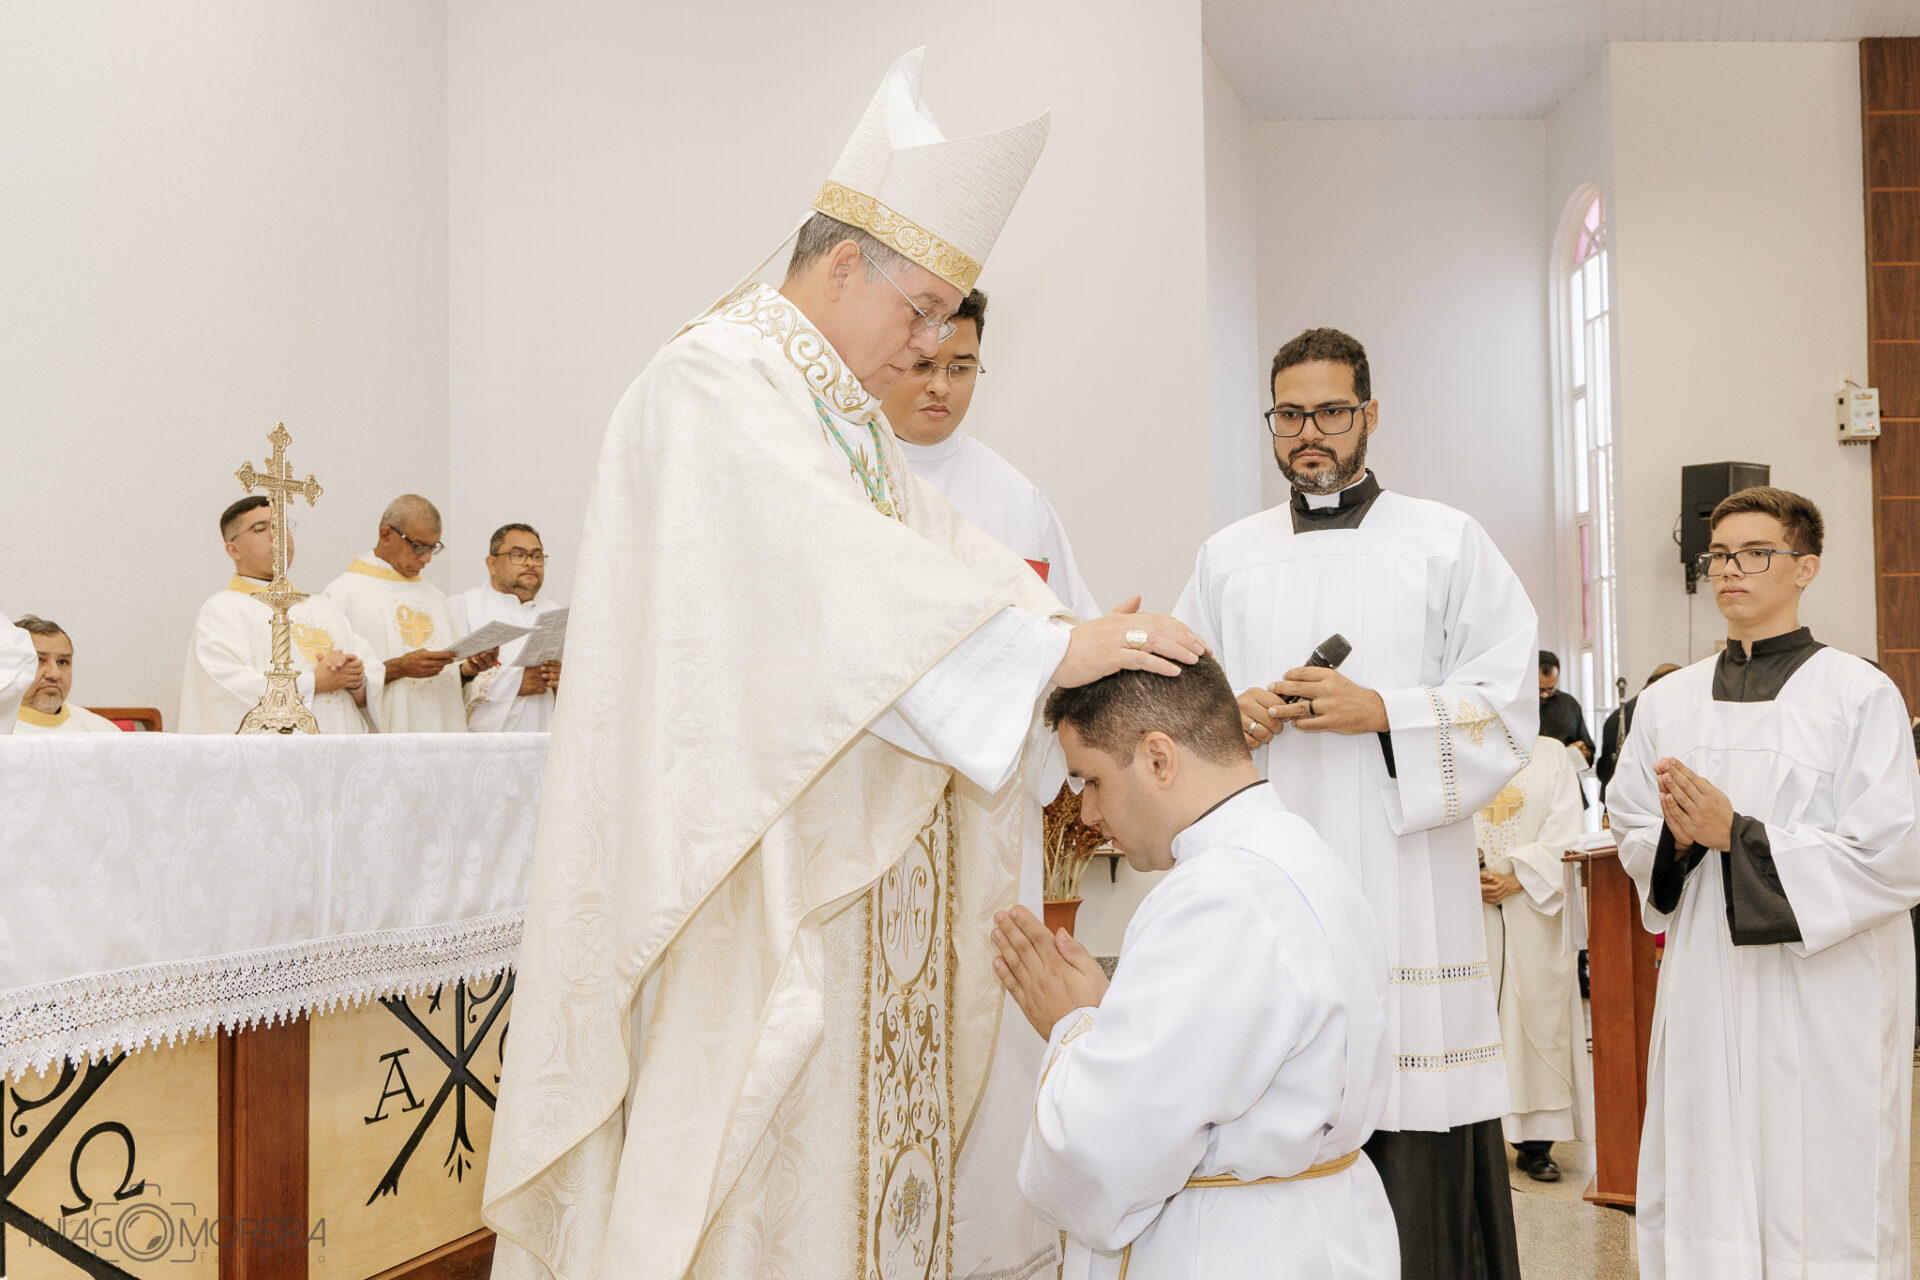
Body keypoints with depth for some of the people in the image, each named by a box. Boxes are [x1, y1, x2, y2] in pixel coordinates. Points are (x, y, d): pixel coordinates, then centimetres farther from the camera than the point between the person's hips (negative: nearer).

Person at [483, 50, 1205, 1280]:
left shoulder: (850, 418, 18)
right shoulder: (713, 388, -13)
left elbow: (949, 555, 9)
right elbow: (843, 583, -25)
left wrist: (1093, 643, -7)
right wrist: (1048, 651, -25)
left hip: (849, 877, 9)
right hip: (750, 884, -9)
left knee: (853, 1135, 13)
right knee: (753, 1173, -2)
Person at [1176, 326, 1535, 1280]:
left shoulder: (1448, 543, 7)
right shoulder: (1226, 558, 16)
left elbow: (1507, 710, 0)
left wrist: (1379, 713, -13)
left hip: (1404, 900, -2)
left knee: (1418, 1165, -4)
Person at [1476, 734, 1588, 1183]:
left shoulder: (1552, 754, 8)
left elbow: (1563, 832, 0)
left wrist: (1516, 879, -12)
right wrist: (1472, 875, -14)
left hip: (1535, 908, 0)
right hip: (1468, 908, 0)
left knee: (1540, 1012, -1)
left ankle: (1537, 1141, 5)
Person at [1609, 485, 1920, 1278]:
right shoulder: (1670, 702, 9)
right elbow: (1631, 837, 13)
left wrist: (1736, 833, -16)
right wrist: (1677, 837, -9)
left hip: (1825, 993, -4)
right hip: (1707, 994, 4)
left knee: (1819, 1208, 1)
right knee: (1703, 1197, 7)